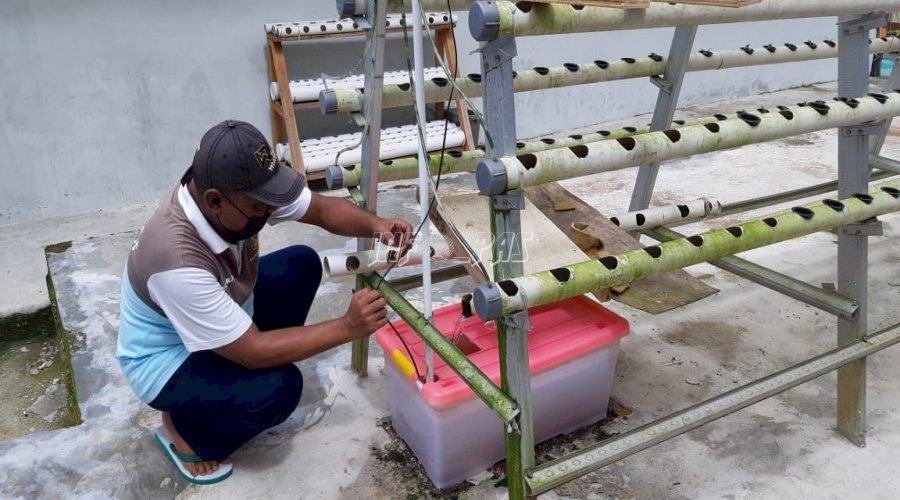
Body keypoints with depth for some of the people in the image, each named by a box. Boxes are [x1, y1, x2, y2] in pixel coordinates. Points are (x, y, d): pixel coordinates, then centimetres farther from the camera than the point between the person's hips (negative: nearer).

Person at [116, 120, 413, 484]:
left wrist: (375, 225, -28)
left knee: (302, 264, -2)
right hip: (166, 362, -7)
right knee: (278, 388, -29)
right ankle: (182, 427, 2)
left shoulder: (242, 190, -21)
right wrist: (348, 328, -34)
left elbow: (323, 209, -8)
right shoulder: (177, 259, -41)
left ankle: (230, 376, 10)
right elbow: (252, 351, -34)